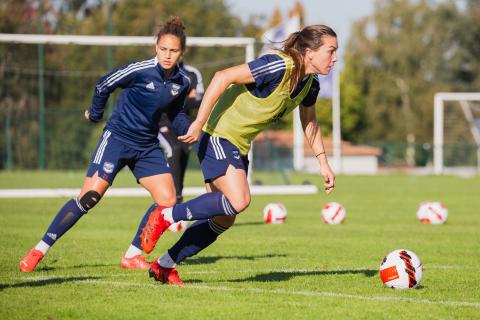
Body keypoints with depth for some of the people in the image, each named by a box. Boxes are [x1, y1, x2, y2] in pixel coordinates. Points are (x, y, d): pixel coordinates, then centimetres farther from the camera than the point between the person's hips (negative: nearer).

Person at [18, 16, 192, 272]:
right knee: (89, 197, -14)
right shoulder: (140, 70, -20)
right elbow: (103, 85, -5)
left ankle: (132, 256, 8)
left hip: (147, 146, 6)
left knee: (168, 200, -5)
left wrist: (189, 130, -3)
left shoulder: (182, 82, -3)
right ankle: (39, 250, -6)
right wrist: (95, 114, 7)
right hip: (117, 138, -6)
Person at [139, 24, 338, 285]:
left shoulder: (310, 84, 3)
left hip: (239, 146, 9)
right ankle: (165, 216, -9)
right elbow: (223, 77, -27)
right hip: (217, 135, -9)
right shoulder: (278, 66, -24)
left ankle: (164, 266, 19)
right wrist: (199, 123, -29)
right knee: (238, 200, -26)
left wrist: (323, 163, 18)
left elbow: (309, 122, 22)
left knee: (223, 220, 8)